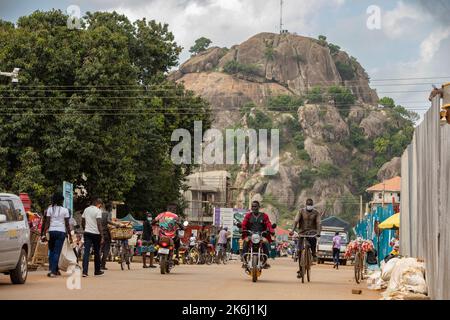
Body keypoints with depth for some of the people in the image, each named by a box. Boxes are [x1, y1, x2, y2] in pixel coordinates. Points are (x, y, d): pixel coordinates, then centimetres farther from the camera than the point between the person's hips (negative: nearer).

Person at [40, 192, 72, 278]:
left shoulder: (50, 209, 3)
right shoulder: (65, 210, -1)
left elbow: (47, 222, -1)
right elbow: (67, 224, -1)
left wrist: (44, 234, -1)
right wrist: (70, 236, 5)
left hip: (51, 231, 2)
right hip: (61, 232, -2)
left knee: (52, 251, 14)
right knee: (57, 252, -1)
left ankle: (54, 270, 15)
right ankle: (53, 271, -6)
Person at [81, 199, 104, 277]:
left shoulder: (86, 210, 10)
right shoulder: (98, 211, -10)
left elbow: (82, 222, 16)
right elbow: (99, 224, -15)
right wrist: (102, 235, -12)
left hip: (87, 233, 4)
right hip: (95, 233, -4)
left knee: (86, 252, -3)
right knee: (96, 253, 11)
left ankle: (84, 271, -14)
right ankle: (97, 271, 22)